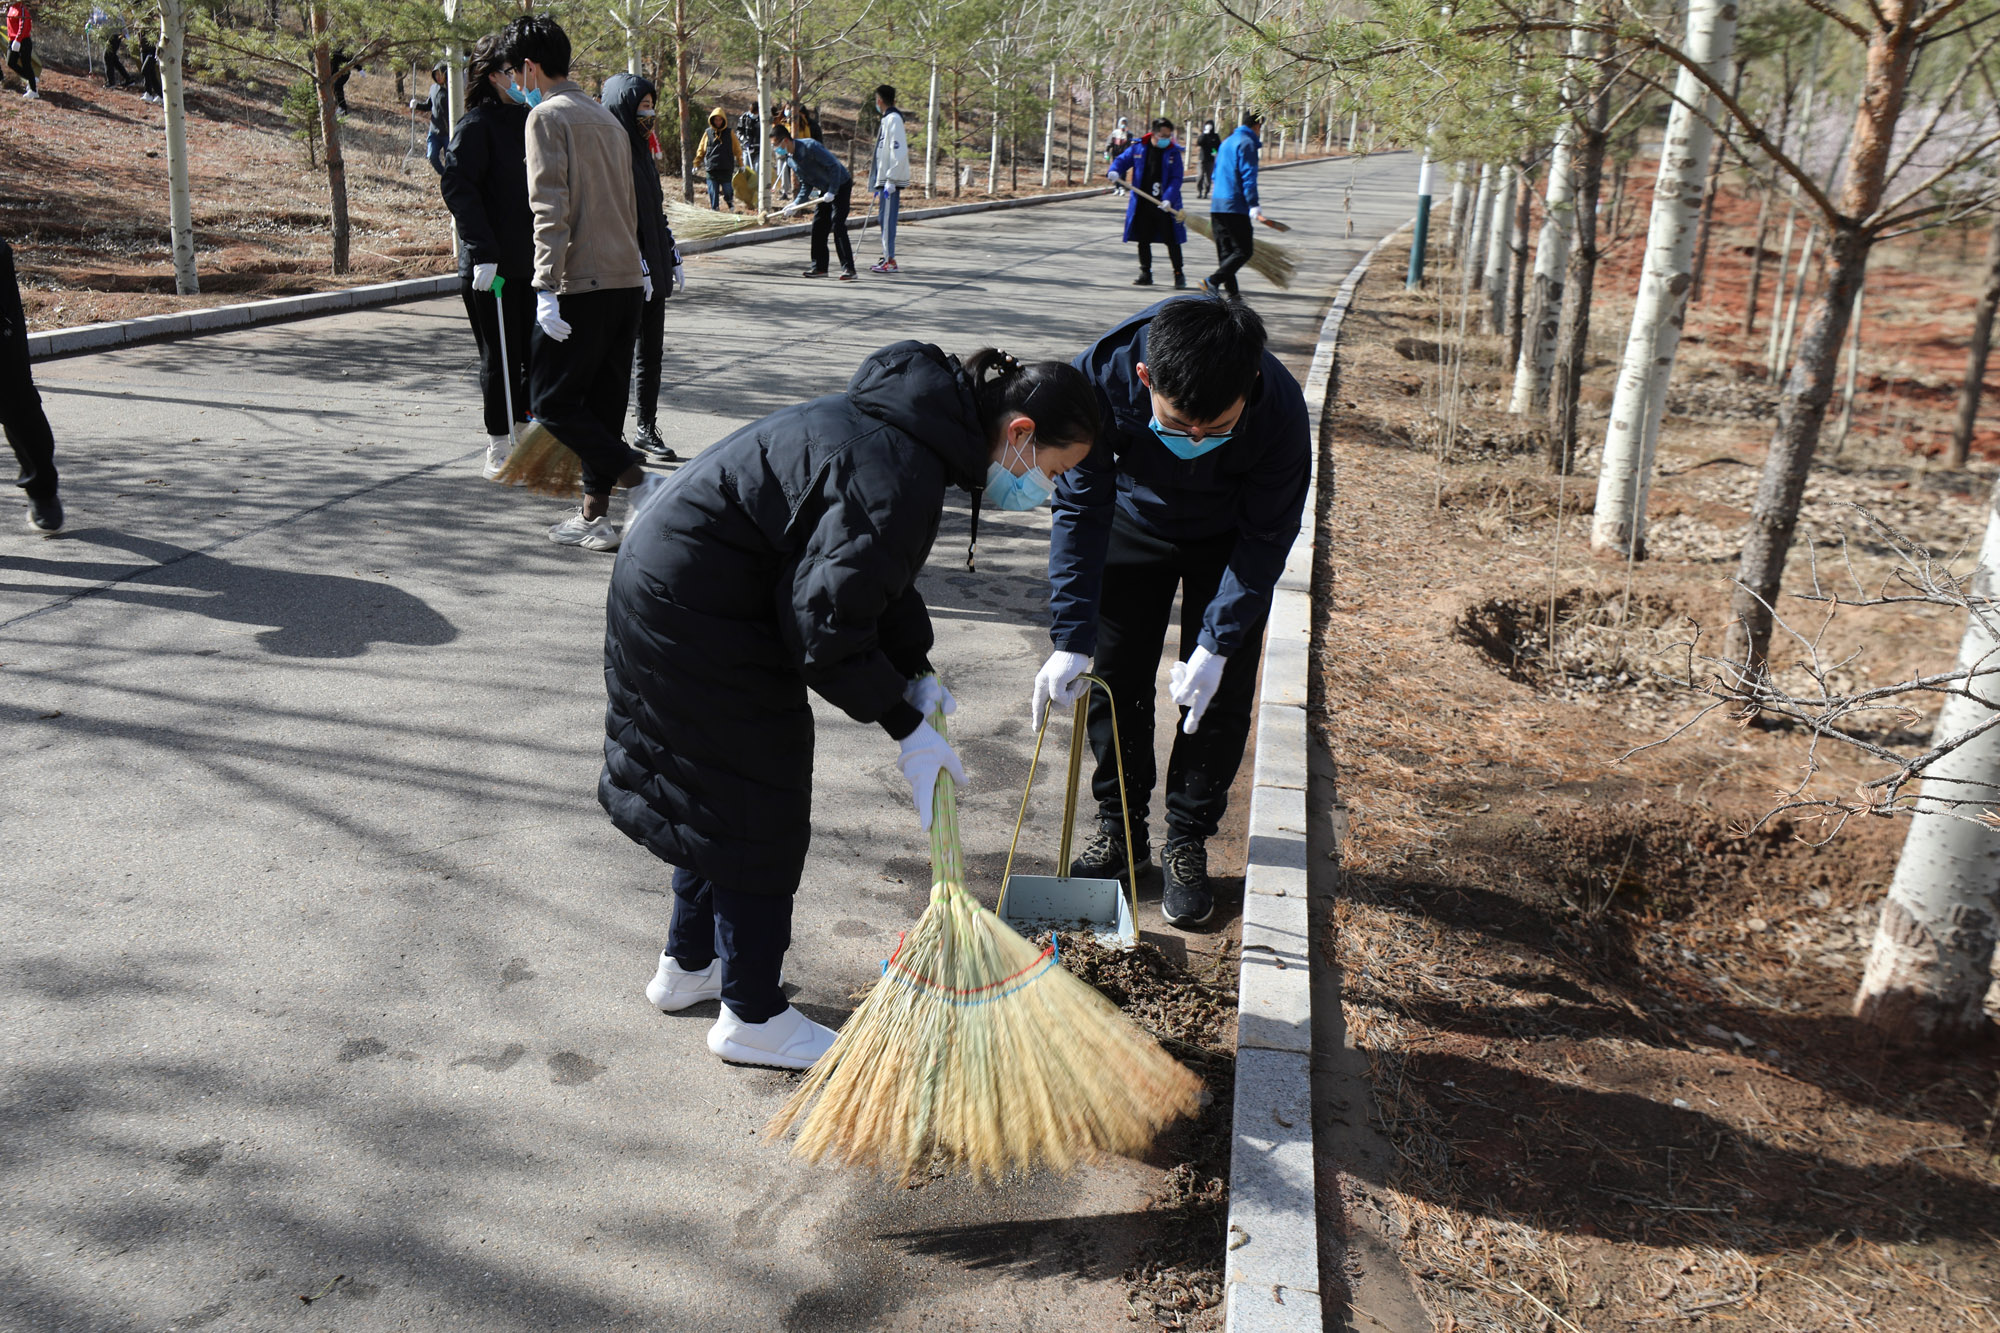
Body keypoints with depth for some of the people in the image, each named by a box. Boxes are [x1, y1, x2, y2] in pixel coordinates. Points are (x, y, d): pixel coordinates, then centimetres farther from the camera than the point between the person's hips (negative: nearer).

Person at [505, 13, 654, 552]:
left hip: (582, 285, -8)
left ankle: (638, 483, -10)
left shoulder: (547, 115, -6)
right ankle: (595, 516, 14)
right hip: (627, 282, 8)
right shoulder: (607, 118, 19)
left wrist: (546, 289, -18)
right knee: (603, 404, 12)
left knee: (552, 402, 0)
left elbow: (550, 209, -16)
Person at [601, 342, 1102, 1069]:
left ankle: (687, 965, 40)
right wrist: (907, 727, -18)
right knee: (754, 806, 1)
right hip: (699, 617, -10)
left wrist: (915, 675, 5)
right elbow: (829, 626, -27)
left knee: (717, 795, 22)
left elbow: (873, 573, 13)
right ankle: (751, 1016, 17)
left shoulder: (913, 424, 4)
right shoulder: (897, 476, -28)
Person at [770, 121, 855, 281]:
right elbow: (806, 184, 9)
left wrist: (832, 192, -27)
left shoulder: (810, 146, -24)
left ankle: (848, 269, -16)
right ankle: (819, 267, 12)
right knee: (818, 226, 5)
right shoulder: (790, 159, 3)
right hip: (826, 190, 9)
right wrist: (796, 203, -4)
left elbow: (834, 166, -25)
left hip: (841, 186, -9)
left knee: (838, 227, -16)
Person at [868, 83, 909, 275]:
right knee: (885, 219, 12)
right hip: (884, 179, 10)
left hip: (891, 180, -10)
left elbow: (899, 152, -20)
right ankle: (887, 258, 17)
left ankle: (890, 261, -7)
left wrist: (890, 181, -22)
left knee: (888, 219, -9)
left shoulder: (893, 119, -12)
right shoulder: (887, 119, 18)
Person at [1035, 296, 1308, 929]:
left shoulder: (1280, 408, -37)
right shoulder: (1100, 377, -36)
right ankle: (1119, 827, 22)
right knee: (1112, 677, 3)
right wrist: (1073, 638, -31)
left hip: (1228, 539, -1)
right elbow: (1080, 510, -26)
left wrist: (1217, 643, -28)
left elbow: (1266, 537, -23)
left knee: (1219, 693, -3)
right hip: (1135, 522, 1)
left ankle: (1187, 842, 14)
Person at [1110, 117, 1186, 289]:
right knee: (1143, 241, 9)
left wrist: (1169, 199, -21)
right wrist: (1115, 171, -14)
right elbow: (1122, 159, 10)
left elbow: (1177, 178, -7)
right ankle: (1145, 274, 20)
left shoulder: (1174, 152, -3)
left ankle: (1179, 274, 11)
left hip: (1165, 205, -2)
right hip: (1142, 204, 2)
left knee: (1172, 241, 0)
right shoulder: (1138, 147, 2)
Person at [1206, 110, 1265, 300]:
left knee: (1226, 251, 10)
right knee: (1243, 251, -7)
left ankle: (1232, 292, 11)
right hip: (1235, 206, -9)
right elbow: (1248, 176, -16)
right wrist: (1253, 205, -20)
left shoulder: (1226, 142, 20)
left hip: (1217, 205, 9)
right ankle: (1213, 281, -20)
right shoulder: (1247, 143, -8)